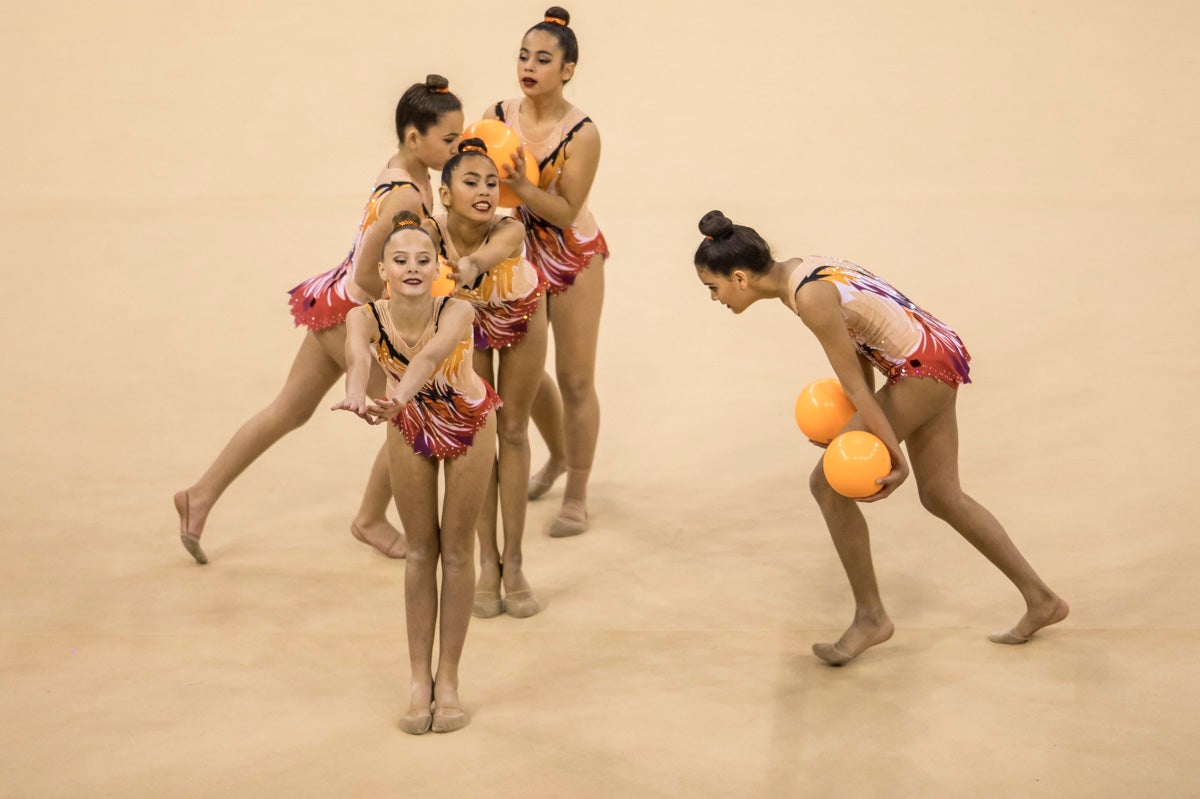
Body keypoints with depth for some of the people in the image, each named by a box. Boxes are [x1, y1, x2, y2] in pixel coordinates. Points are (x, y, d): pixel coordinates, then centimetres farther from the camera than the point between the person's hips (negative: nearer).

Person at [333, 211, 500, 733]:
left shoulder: (456, 312, -35)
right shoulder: (367, 317, -29)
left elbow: (429, 356, -55)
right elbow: (357, 355, -52)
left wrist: (400, 396, -75)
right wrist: (357, 394, -74)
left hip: (468, 424, -2)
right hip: (411, 429, 2)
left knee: (457, 550, 6)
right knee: (420, 551, 10)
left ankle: (448, 679, 17)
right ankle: (419, 677, 20)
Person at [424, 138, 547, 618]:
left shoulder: (509, 231, -41)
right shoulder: (429, 233, -35)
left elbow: (485, 255, -62)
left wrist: (471, 267, -85)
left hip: (521, 316, -1)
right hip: (466, 319, 1)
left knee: (513, 431, 5)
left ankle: (513, 561, 13)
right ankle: (488, 562, 16)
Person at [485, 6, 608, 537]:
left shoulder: (582, 134, -21)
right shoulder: (498, 118, -10)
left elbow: (565, 211, -24)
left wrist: (521, 185, -37)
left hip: (574, 258, -4)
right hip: (521, 255, 5)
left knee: (575, 381, 0)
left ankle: (576, 497, 13)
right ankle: (558, 457, 44)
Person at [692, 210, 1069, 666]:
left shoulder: (811, 298, -24)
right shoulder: (798, 272, 4)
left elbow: (856, 388, -21)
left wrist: (896, 458, -17)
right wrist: (858, 428, 15)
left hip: (923, 368, -10)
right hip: (937, 356, 10)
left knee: (828, 484, -5)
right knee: (941, 496, 18)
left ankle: (870, 616, 7)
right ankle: (1042, 601, 28)